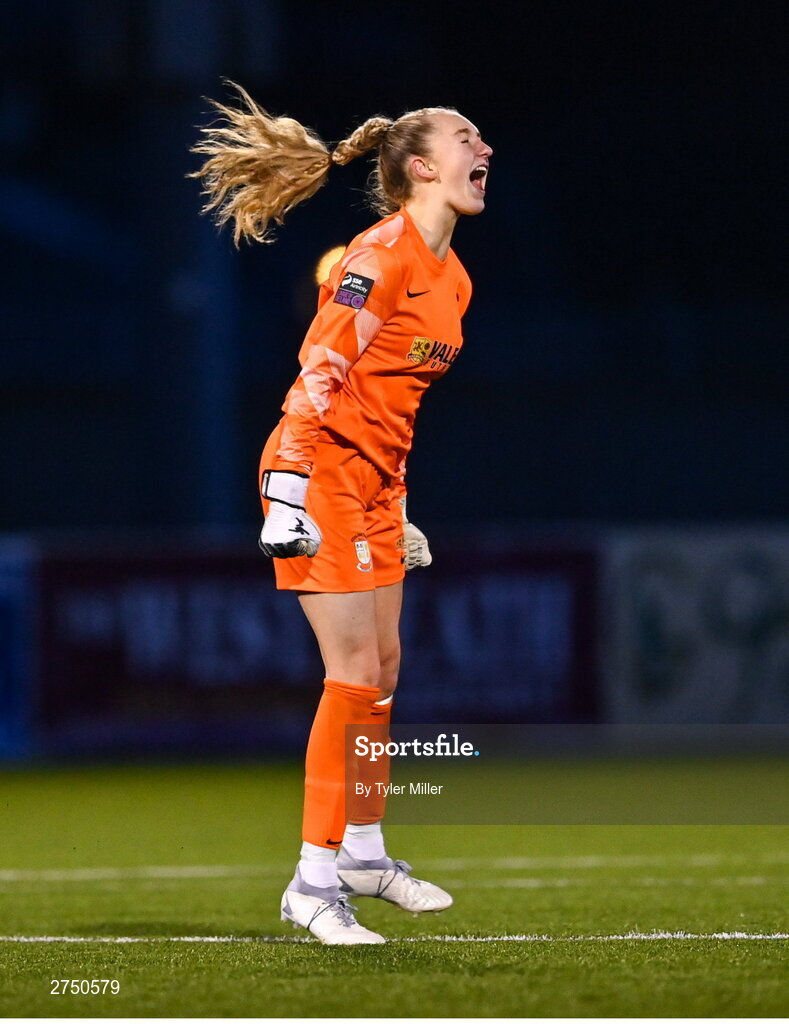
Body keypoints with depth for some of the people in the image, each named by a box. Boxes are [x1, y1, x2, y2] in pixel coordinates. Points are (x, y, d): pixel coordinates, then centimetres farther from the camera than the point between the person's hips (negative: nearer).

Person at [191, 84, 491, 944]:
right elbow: (320, 372, -21)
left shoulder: (452, 278, 12)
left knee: (384, 667, 14)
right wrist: (289, 494, -25)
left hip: (375, 484, 9)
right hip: (321, 474, -9)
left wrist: (396, 502, 22)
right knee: (355, 674, -11)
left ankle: (363, 854, 28)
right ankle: (314, 883, -6)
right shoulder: (383, 254, -17)